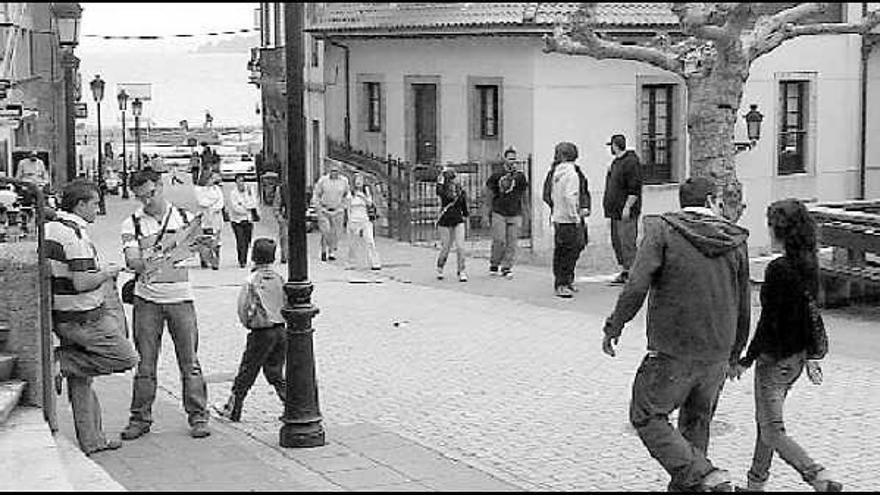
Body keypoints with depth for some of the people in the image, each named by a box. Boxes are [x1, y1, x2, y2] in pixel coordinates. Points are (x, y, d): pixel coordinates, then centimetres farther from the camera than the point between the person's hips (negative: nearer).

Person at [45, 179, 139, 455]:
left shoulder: (48, 229, 10)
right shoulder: (76, 235, -19)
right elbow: (81, 283, -24)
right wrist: (107, 272, -6)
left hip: (60, 316, 10)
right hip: (84, 318, -10)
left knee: (80, 380, 14)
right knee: (126, 358, 0)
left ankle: (91, 441, 20)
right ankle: (60, 360, -6)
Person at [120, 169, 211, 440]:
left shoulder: (184, 217, 5)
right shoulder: (132, 224, 2)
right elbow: (132, 261, -9)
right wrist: (148, 262, -29)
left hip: (180, 297, 0)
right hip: (147, 299, 0)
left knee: (189, 360, 1)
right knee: (145, 362, 3)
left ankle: (198, 417, 9)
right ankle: (140, 418, 13)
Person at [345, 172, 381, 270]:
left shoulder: (366, 192, 5)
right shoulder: (351, 193, 4)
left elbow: (370, 204, -3)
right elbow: (348, 209, 6)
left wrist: (364, 197, -19)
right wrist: (349, 221, -2)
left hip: (365, 220, -1)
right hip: (353, 221, 1)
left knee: (369, 242, -11)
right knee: (352, 244, 4)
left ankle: (375, 264, -14)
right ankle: (352, 264, 17)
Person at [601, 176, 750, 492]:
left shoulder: (662, 230, -6)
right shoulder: (735, 242, 5)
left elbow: (636, 286, -17)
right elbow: (742, 308, 11)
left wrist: (614, 327, -5)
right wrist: (733, 355, 23)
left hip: (673, 352, -5)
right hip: (717, 353, 5)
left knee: (646, 417, 7)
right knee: (696, 422, 21)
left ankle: (702, 476, -6)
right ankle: (685, 485, 26)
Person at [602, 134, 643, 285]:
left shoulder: (630, 162, -14)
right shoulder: (616, 162, 17)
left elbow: (635, 188, -19)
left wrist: (627, 207, -22)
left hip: (626, 211, -10)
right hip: (616, 210, 10)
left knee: (627, 242, -10)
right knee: (617, 241, 12)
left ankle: (631, 272, -8)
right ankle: (624, 272, 18)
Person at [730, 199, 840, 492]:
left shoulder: (778, 269, -22)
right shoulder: (809, 265, 2)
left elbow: (768, 322, -20)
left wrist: (746, 360, -11)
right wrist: (811, 356, 20)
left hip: (775, 358, -9)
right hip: (797, 356, 9)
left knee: (772, 432, -1)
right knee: (766, 421, 22)